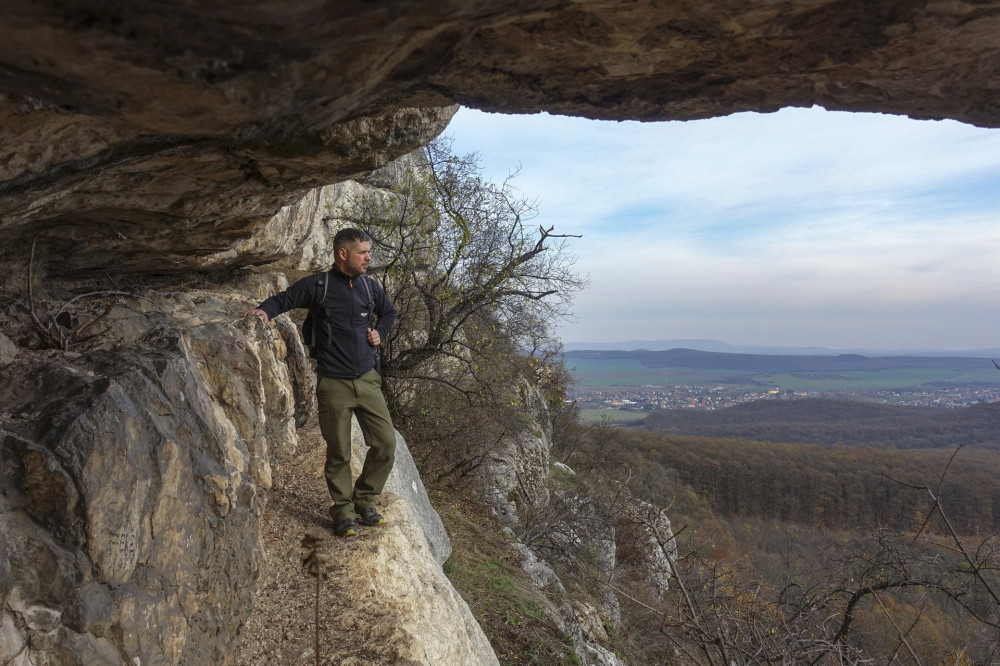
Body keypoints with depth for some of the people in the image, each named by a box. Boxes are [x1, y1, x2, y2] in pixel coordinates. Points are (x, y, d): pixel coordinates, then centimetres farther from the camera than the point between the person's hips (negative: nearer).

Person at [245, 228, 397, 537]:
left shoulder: (369, 286, 9)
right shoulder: (318, 285, -4)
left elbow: (389, 312, 27)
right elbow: (284, 299, 1)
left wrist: (379, 333, 9)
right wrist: (264, 310, -20)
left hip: (367, 380, 4)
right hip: (333, 384, -4)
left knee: (386, 444, 3)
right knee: (338, 453, 3)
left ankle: (364, 500, 23)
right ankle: (343, 511, 22)